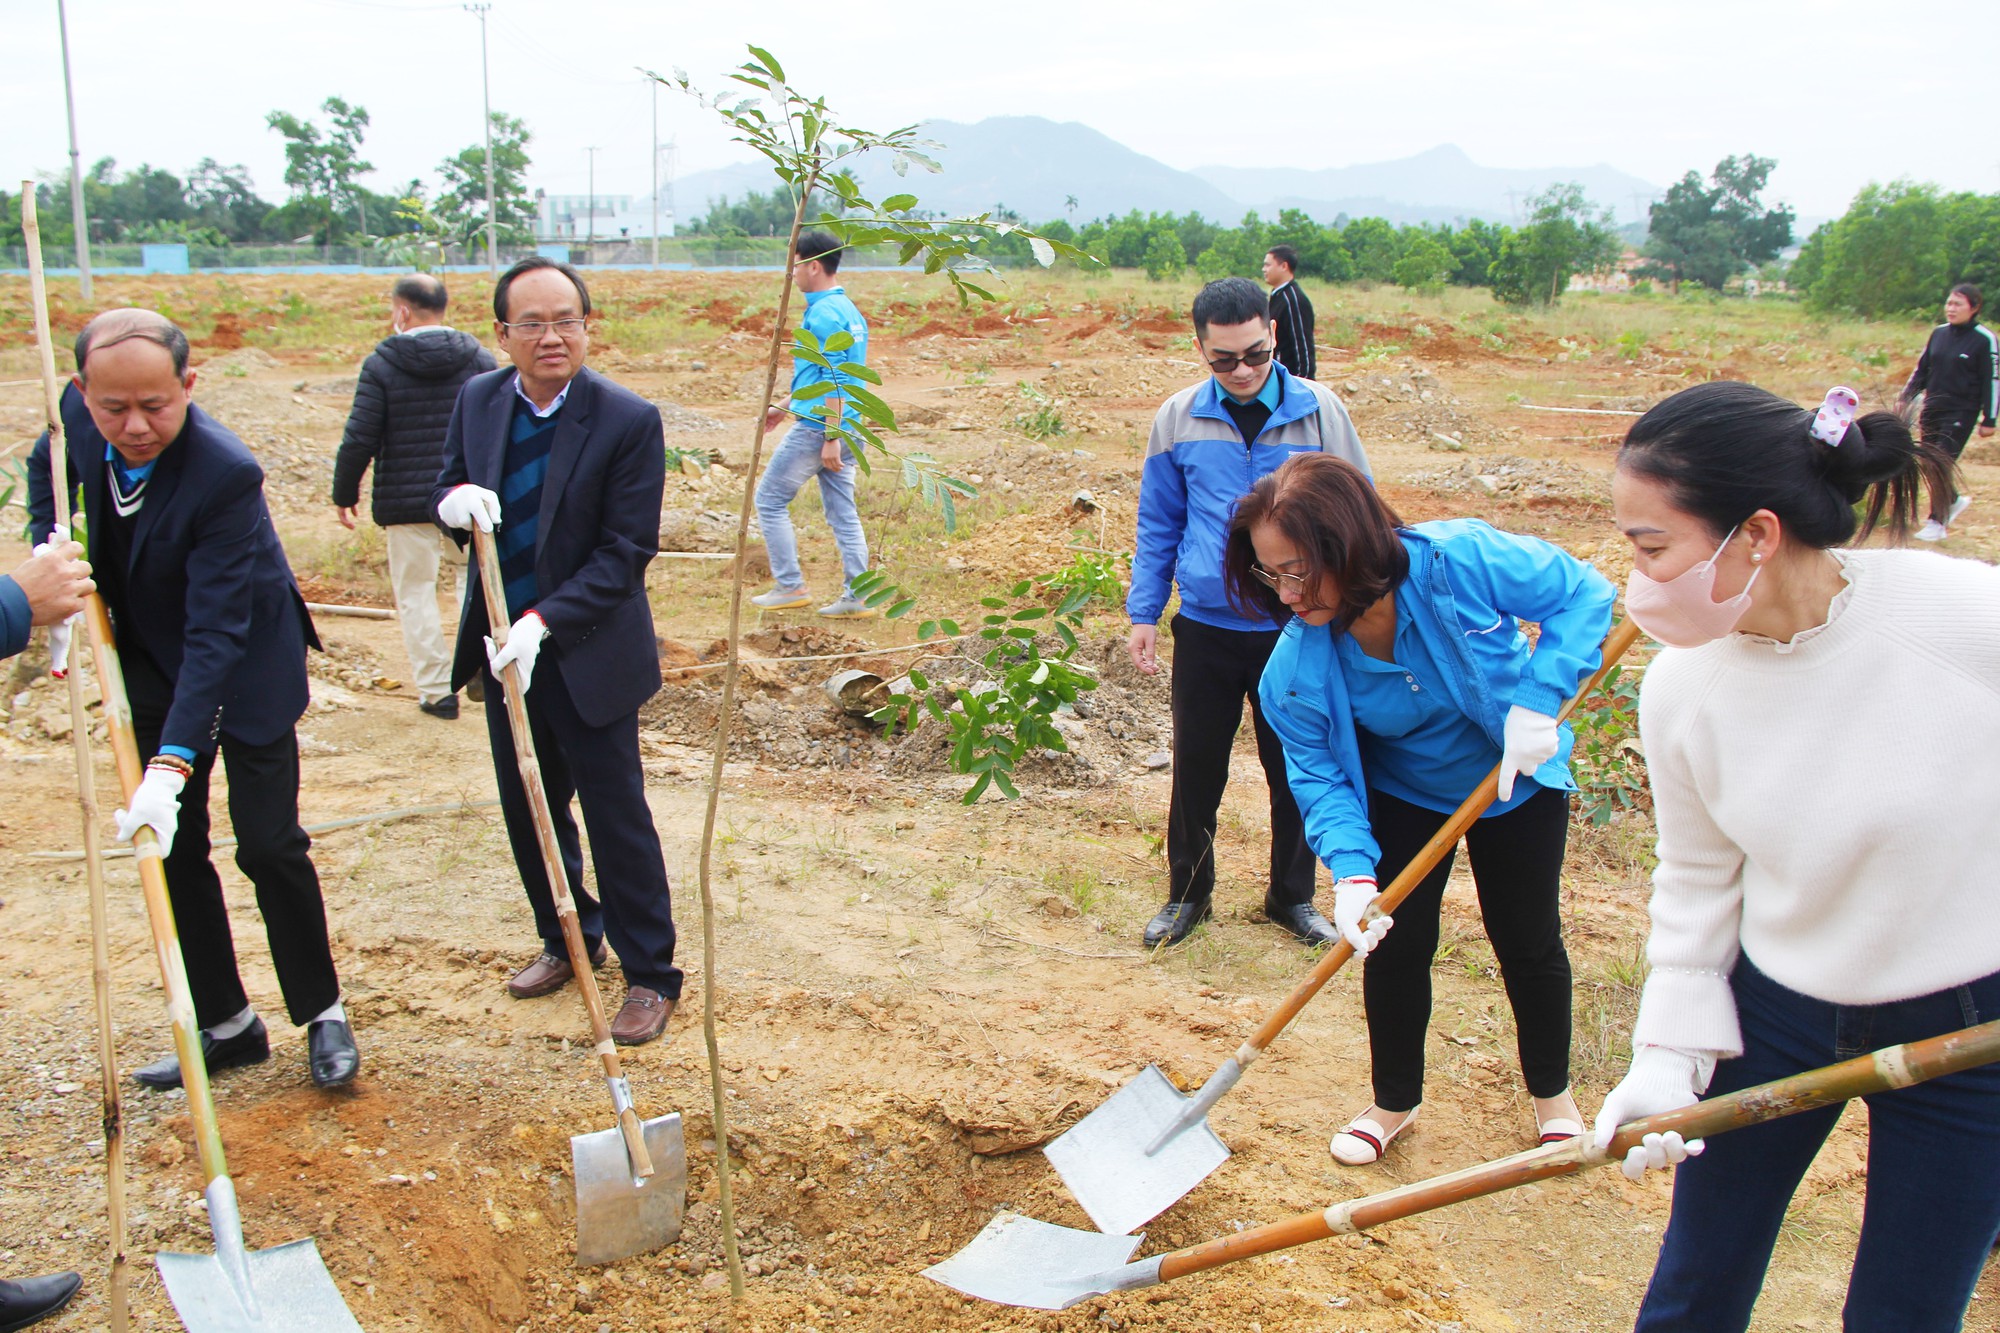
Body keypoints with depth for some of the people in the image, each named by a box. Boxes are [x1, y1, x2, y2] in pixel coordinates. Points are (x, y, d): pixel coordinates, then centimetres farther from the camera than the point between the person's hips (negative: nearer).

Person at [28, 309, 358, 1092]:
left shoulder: (226, 474, -32)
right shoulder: (77, 414, -13)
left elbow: (216, 634, -33)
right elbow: (45, 471, 13)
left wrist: (171, 765, -39)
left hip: (243, 671, -6)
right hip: (151, 666, 6)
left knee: (269, 845, -3)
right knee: (173, 849, 8)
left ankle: (323, 1015, 16)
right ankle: (226, 1024, 21)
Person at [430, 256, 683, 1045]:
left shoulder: (628, 422, -16)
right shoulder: (478, 401, 0)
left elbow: (625, 552, -17)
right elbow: (446, 486, 11)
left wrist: (542, 623, -25)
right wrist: (454, 499, -15)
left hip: (587, 653, -6)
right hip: (504, 651, 6)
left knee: (616, 815, 2)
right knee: (527, 810, 17)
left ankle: (650, 976, 17)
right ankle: (568, 942, 38)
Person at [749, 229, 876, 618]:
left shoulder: (822, 316, -15)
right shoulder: (848, 311, 15)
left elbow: (833, 381, -20)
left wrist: (830, 437, -21)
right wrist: (787, 409, 27)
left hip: (816, 428, -9)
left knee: (770, 499, 5)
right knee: (842, 513, 9)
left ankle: (789, 586, 7)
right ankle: (857, 597, 9)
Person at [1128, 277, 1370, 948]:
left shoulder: (1320, 411, -6)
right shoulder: (1178, 419, -3)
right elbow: (1158, 526, 8)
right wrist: (1143, 613, 4)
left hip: (1298, 631, 0)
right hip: (1205, 628, 1)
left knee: (1296, 769, 12)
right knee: (1196, 767, 11)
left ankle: (1292, 896, 32)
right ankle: (1188, 893, 31)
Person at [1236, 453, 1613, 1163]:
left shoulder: (1460, 558, -36)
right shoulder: (1297, 667, -28)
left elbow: (1583, 593, -23)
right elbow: (1319, 775, -21)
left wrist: (1538, 702, -33)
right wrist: (1351, 869, -37)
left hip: (1518, 777, -1)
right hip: (1402, 792, 1)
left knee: (1528, 940, 11)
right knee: (1395, 941, 1)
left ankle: (1553, 1092, 38)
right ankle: (1395, 1100, 28)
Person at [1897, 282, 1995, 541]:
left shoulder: (1985, 340, -8)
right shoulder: (1939, 333, 7)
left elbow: (1992, 381, -7)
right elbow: (1922, 369, 15)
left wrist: (1988, 420, -8)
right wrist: (1906, 398, 4)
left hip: (1961, 414, -6)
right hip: (1932, 410, 6)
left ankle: (1938, 523, -1)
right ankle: (1953, 500, 37)